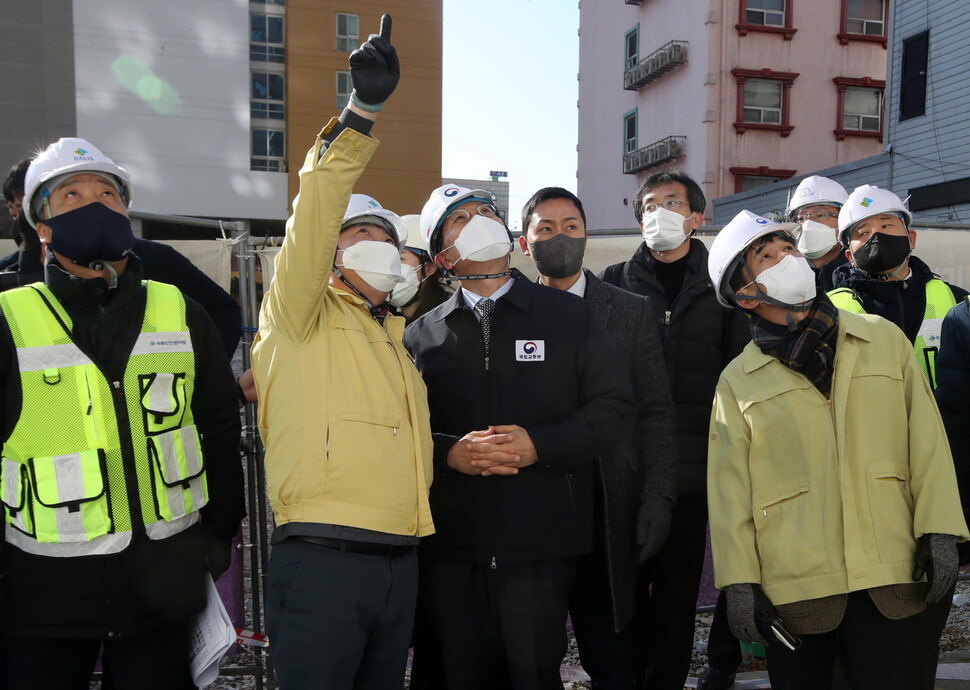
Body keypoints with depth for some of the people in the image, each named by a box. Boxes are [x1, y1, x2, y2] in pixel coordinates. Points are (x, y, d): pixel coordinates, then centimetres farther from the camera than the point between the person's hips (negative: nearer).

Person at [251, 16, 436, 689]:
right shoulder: (305, 317, -1)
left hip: (399, 559, 7)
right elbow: (313, 219, -18)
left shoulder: (396, 333, 20)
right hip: (321, 560, -6)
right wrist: (361, 111, -25)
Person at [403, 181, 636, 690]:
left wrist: (539, 445, -12)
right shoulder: (422, 335, 10)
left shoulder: (568, 315, 7)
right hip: (450, 548, 2)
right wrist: (450, 453, -15)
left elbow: (614, 405, 1)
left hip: (539, 542, -1)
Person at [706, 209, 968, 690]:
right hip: (791, 586, -1)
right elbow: (729, 487, 2)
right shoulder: (738, 381, 4)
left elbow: (926, 441, 7)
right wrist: (739, 581, -2)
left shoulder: (884, 339, 8)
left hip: (890, 577, 1)